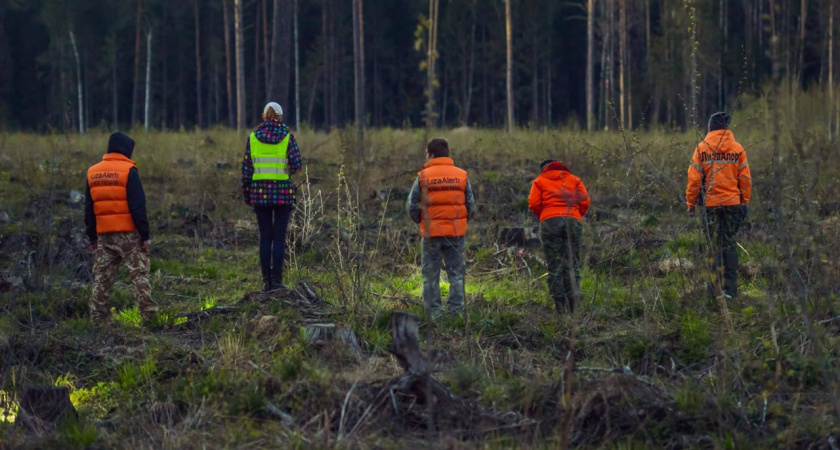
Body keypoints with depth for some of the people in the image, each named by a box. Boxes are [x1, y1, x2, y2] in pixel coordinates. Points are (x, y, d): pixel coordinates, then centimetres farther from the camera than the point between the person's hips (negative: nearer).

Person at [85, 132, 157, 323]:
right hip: (128, 234, -5)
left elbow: (89, 208, 13)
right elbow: (138, 206, -12)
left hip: (103, 235, 5)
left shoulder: (92, 172, 9)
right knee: (139, 274, 0)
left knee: (102, 278, 10)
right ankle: (148, 314, -4)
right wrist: (145, 235, -8)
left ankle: (98, 318, 10)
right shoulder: (128, 171, -9)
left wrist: (92, 237, 19)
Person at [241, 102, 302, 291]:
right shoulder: (287, 137, -4)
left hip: (261, 192, 2)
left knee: (265, 238, 9)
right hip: (283, 192, -2)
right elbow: (296, 165, -10)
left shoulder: (253, 137, 2)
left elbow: (247, 168, 1)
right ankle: (277, 281, -4)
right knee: (279, 238, 2)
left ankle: (266, 282, 6)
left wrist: (247, 194, 10)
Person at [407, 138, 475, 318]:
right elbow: (470, 204, 6)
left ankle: (433, 313, 3)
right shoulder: (461, 175, 2)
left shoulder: (423, 176, -5)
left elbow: (411, 206, -1)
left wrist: (420, 221, 16)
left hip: (431, 231, -2)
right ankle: (456, 312, 5)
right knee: (456, 274, 9)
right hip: (456, 233, 2)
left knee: (430, 275, 6)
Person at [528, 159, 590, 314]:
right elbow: (585, 201, 6)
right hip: (574, 221, 2)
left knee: (554, 266, 0)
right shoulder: (575, 180, 19)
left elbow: (534, 204, 2)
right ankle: (574, 305, -8)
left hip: (550, 221, -1)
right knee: (573, 264, 3)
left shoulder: (539, 181, 14)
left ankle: (559, 306, -8)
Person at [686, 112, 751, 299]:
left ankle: (717, 288, 2)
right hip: (733, 203, 1)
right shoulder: (738, 149, 1)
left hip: (710, 204, -1)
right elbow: (745, 179, 3)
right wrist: (745, 202, 13)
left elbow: (694, 179, -3)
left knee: (715, 245, 4)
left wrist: (691, 203, 4)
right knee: (730, 244, 10)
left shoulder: (702, 148, -3)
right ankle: (730, 288, 9)